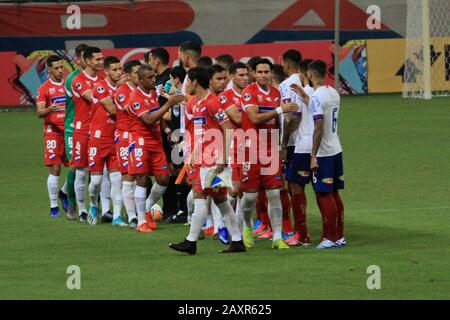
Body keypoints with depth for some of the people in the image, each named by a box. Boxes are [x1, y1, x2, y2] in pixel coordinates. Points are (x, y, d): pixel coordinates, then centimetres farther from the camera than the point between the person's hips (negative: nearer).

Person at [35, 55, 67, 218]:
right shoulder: (44, 88, -1)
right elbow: (39, 112, -10)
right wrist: (50, 109, -31)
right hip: (53, 130, -4)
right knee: (55, 169, -6)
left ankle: (65, 193, 25)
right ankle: (53, 206, 1)